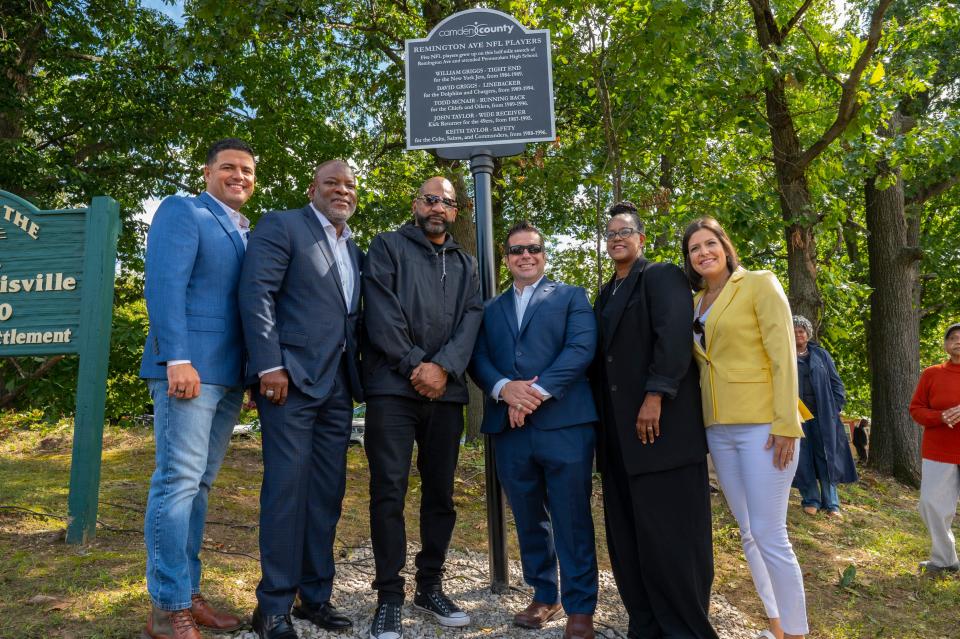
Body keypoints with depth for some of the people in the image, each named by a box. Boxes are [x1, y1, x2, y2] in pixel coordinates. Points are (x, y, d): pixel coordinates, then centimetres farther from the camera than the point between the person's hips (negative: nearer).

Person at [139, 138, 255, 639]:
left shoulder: (249, 234, 21)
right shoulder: (181, 211, 0)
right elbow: (164, 286, -12)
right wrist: (178, 360, -21)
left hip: (229, 373, 8)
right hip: (189, 367, -7)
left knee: (198, 483, 11)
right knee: (178, 480, -6)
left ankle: (188, 593, 20)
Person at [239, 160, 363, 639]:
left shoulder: (354, 250, 20)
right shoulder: (281, 225, 0)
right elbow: (255, 293, -10)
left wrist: (358, 375, 8)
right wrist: (269, 367, -18)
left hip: (337, 385, 7)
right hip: (291, 377, -6)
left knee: (327, 492, 9)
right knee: (287, 489, -4)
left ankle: (316, 596, 20)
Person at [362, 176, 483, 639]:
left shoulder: (465, 264, 18)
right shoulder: (388, 247, 6)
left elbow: (471, 319, 4)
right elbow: (381, 310, -6)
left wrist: (443, 366, -13)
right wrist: (415, 365, -13)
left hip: (446, 392, 4)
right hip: (393, 387, -4)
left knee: (441, 493, 9)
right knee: (389, 492, -4)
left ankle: (430, 587, 24)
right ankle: (389, 598, 7)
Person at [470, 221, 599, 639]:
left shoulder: (571, 296, 10)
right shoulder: (491, 310, 19)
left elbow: (581, 348, -6)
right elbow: (478, 360, 7)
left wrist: (537, 392, -15)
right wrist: (504, 387, -14)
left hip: (564, 423, -3)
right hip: (509, 428, 4)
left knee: (572, 521, 1)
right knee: (529, 521, 13)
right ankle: (544, 596, 28)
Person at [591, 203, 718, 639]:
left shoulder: (663, 276, 0)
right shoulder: (606, 293, 21)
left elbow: (674, 337, -14)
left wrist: (655, 395, -22)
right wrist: (600, 414, 12)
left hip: (661, 421, -7)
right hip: (618, 430, 7)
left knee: (669, 530, -3)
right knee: (627, 532, 9)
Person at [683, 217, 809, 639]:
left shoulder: (759, 284, -4)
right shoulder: (696, 303, 14)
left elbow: (783, 355, -11)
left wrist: (785, 424, -16)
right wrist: (702, 420, 9)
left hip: (762, 425, -6)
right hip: (718, 429, 7)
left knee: (769, 534, -5)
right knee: (747, 532, 12)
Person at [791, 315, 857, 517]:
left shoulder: (821, 354, 12)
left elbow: (835, 381, 13)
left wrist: (836, 406, 2)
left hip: (823, 415, 2)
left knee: (826, 457, 2)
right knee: (803, 458, 1)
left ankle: (831, 503, 8)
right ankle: (810, 500, 11)